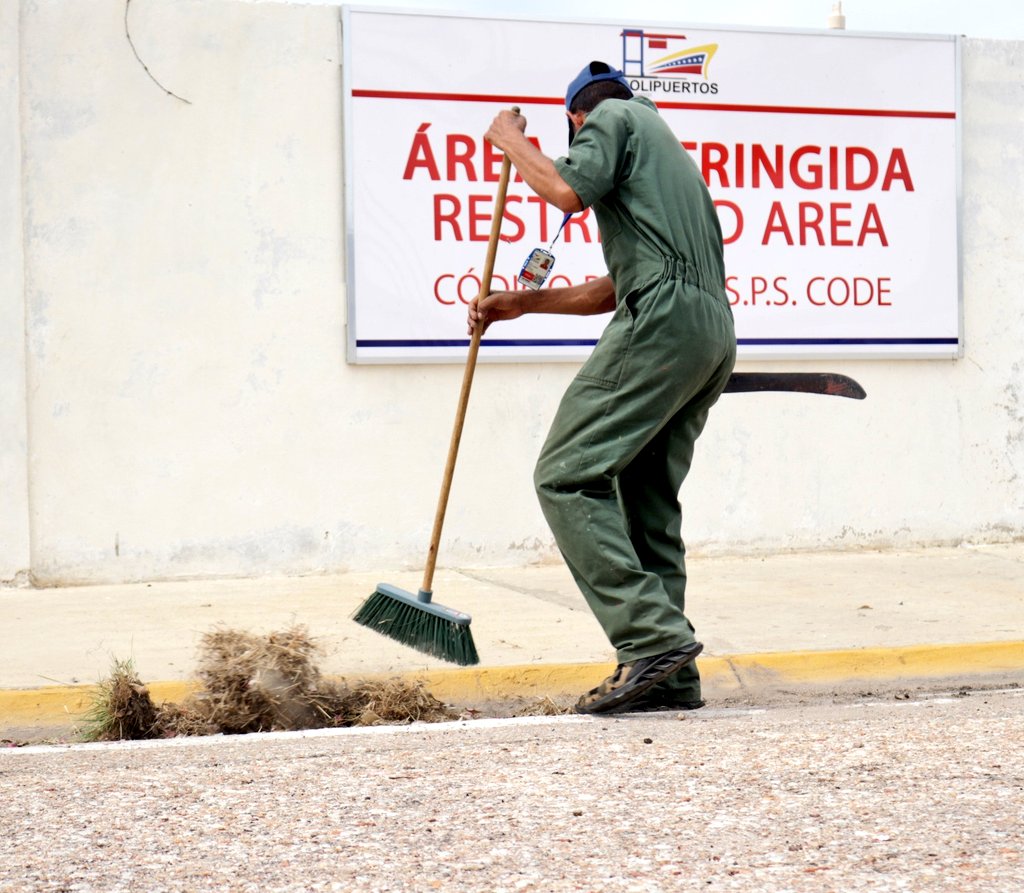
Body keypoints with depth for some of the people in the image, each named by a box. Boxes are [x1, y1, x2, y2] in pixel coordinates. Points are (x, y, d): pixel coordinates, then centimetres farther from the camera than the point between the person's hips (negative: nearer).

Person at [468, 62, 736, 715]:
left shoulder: (613, 117, 11)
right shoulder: (665, 147, 37)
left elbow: (569, 190, -11)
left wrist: (512, 142, 6)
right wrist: (520, 304, 35)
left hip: (664, 318, -9)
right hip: (714, 329, 9)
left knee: (567, 477, -11)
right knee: (648, 503, 9)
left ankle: (654, 636, -21)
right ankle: (670, 676, 5)